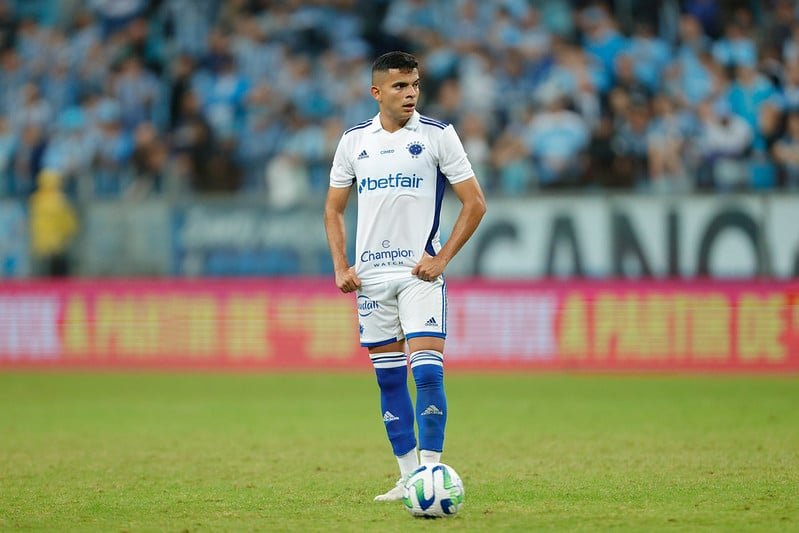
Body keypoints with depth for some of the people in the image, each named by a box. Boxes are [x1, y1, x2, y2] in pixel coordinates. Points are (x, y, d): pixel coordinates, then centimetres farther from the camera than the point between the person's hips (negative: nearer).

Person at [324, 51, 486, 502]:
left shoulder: (438, 136, -2)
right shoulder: (354, 141, 8)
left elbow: (475, 203, -1)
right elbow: (334, 208, 17)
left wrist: (442, 258, -9)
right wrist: (341, 267, 4)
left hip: (420, 273, -4)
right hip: (371, 275, 4)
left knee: (428, 371, -15)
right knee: (388, 378, 6)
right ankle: (409, 477, 13)